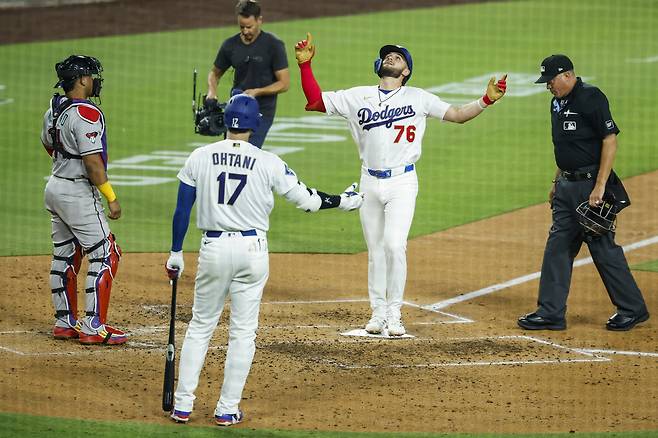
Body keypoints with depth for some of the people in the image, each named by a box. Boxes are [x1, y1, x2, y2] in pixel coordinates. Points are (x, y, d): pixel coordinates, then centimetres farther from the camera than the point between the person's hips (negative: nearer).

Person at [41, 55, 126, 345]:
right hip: (78, 193, -9)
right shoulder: (86, 114, -20)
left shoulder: (53, 110, 7)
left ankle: (65, 323, 21)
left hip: (55, 187, 9)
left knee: (64, 256, 15)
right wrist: (111, 198, -20)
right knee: (105, 255, -4)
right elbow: (92, 161, -24)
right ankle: (93, 327, -7)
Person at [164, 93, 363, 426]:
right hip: (253, 249, -1)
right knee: (243, 331, 8)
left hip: (213, 248, 1)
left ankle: (182, 405, 11)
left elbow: (182, 209, 1)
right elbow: (306, 200, -1)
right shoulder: (268, 163, -6)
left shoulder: (200, 158, -1)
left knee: (200, 326, 13)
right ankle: (227, 410, 9)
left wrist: (176, 253, 10)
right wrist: (344, 201, 16)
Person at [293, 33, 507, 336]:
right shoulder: (358, 97, 7)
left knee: (394, 245, -14)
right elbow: (315, 101, 6)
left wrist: (487, 100, -13)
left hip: (402, 183, -3)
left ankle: (394, 315, -5)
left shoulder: (418, 98, 3)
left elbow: (458, 115, 3)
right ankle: (378, 314, 17)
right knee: (375, 250, 8)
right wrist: (305, 64, -3)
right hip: (370, 183, 3)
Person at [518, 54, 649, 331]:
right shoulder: (558, 102, 13)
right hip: (567, 185, 9)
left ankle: (633, 309, 8)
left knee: (603, 247, -4)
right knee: (557, 247, 7)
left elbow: (610, 140, -19)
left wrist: (600, 186, -23)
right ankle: (550, 312, 10)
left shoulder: (591, 98, -15)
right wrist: (557, 182, 20)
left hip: (591, 184, -9)